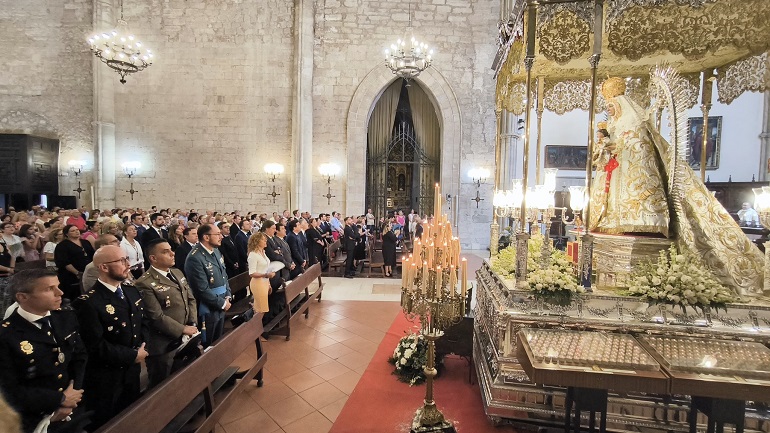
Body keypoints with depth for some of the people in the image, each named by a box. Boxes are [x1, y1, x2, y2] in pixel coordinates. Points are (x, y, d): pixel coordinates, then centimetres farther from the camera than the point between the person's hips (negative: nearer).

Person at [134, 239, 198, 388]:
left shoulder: (177, 273, 6)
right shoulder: (145, 283, -19)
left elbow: (191, 299, 10)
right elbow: (157, 317, -21)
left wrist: (193, 324, -3)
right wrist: (183, 329, -14)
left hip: (184, 341, 7)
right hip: (163, 347, -7)